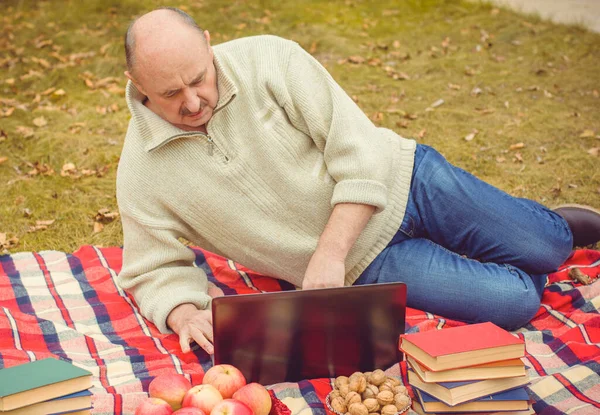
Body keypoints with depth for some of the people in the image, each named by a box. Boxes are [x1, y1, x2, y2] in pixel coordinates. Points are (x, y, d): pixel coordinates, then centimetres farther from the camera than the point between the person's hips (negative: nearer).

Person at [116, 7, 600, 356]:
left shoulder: (269, 58, -18)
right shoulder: (142, 175, -12)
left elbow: (358, 151, -18)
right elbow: (157, 272, -2)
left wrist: (328, 256, -25)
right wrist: (184, 313, -25)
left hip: (397, 180, 0)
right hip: (365, 264, 0)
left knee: (550, 248, 0)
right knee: (513, 303, -12)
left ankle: (552, 224, 37)